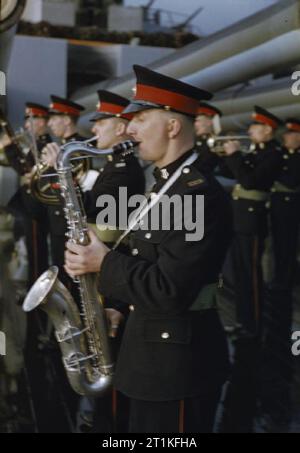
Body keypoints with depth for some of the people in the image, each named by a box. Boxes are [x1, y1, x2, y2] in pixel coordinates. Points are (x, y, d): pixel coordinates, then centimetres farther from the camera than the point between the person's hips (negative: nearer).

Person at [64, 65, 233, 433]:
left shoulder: (199, 193, -22)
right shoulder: (168, 182, 11)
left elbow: (171, 290, -27)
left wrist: (104, 262, -18)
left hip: (178, 361, -10)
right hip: (156, 351, 10)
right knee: (144, 426, 22)